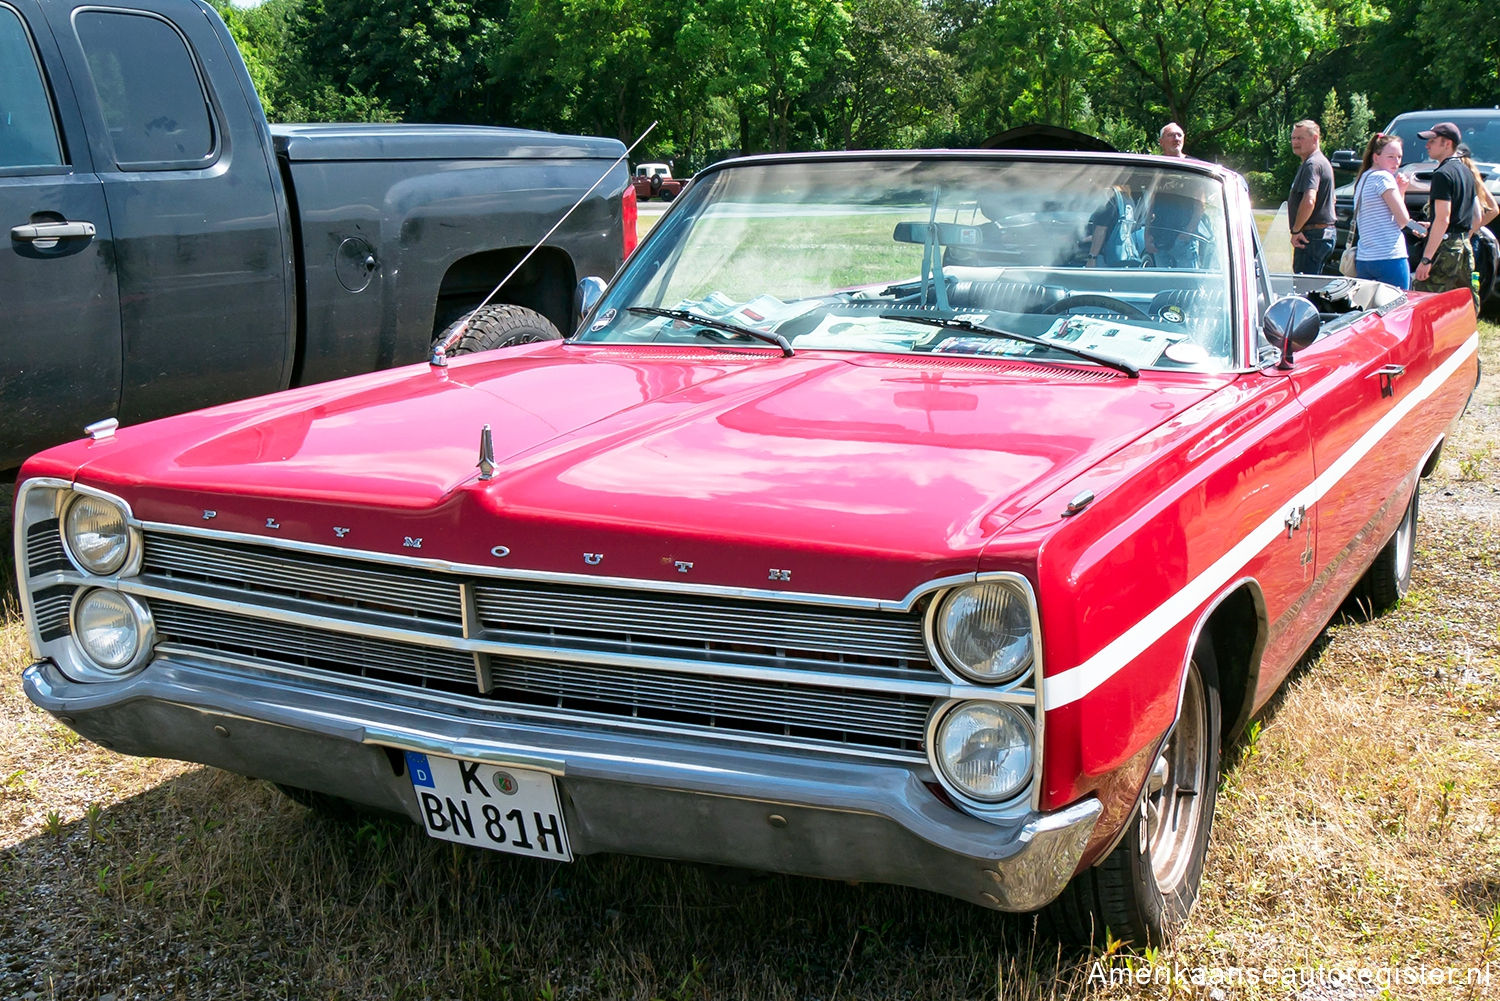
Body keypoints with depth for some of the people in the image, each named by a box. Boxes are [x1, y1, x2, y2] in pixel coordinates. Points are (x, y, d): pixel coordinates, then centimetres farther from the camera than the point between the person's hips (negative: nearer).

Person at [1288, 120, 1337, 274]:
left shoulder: (1312, 164, -15)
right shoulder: (1323, 162, 20)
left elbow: (1309, 201, -30)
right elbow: (1331, 199, 31)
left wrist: (1296, 230, -21)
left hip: (1312, 235, -11)